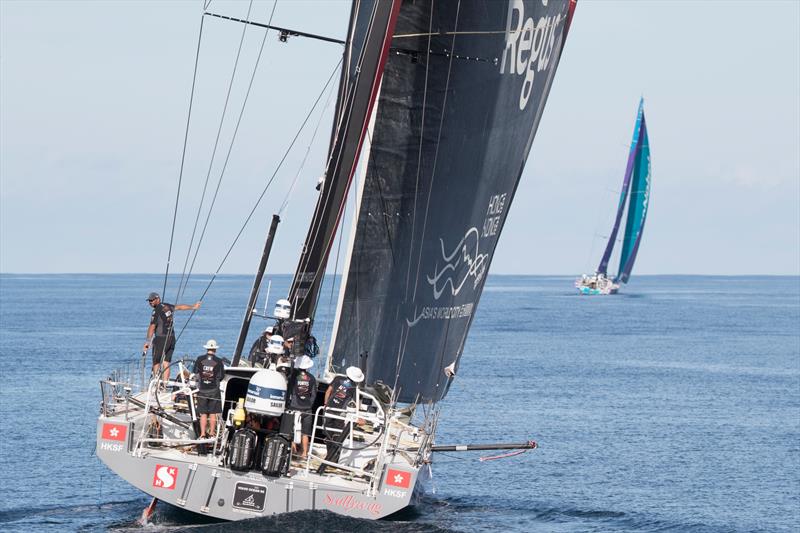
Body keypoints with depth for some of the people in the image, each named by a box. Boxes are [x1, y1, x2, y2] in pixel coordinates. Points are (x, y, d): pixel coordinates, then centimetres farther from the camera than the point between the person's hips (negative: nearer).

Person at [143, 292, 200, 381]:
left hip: (161, 338, -7)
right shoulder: (167, 306, 10)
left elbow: (152, 327, -18)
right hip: (172, 338, 7)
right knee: (166, 363, 5)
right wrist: (193, 307, 43)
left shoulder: (157, 311, -12)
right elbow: (179, 307, 27)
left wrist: (147, 341, -22)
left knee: (156, 363, -3)